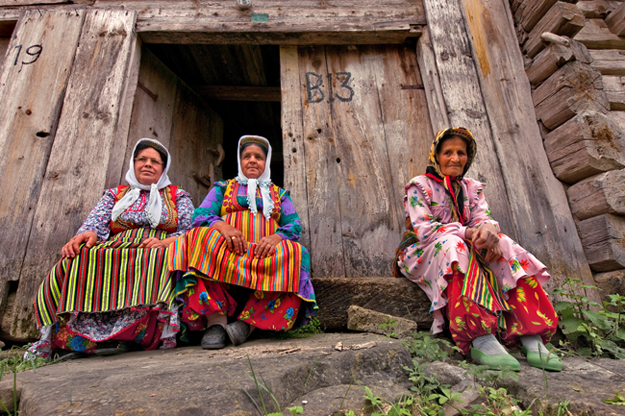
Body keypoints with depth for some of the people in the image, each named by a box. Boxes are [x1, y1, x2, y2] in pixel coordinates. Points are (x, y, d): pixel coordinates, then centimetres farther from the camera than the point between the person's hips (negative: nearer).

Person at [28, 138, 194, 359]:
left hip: (159, 255, -2)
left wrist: (166, 242, -15)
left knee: (156, 260, -38)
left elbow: (191, 232, 6)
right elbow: (97, 222, 10)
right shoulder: (114, 195, 26)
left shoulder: (179, 197, 19)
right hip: (112, 253, 3)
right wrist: (86, 235, -15)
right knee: (77, 260, -28)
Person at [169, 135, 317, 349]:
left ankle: (248, 322, -34)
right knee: (202, 237, -31)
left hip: (265, 253, 1)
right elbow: (201, 215, 7)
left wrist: (276, 237, -14)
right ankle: (215, 320, -35)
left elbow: (294, 225, 10)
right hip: (225, 249, 0)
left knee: (294, 253, -30)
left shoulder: (280, 194, 25)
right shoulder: (222, 188, 24)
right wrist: (222, 226, -17)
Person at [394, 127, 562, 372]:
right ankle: (481, 341, -46)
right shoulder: (419, 186, 0)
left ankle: (532, 340, -29)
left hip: (467, 250, 5)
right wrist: (467, 232, -26)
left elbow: (483, 219, 0)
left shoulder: (472, 188, 16)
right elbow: (424, 230, -13)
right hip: (423, 254, -4)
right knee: (452, 243, -36)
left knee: (503, 245, -22)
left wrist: (488, 229, -27)